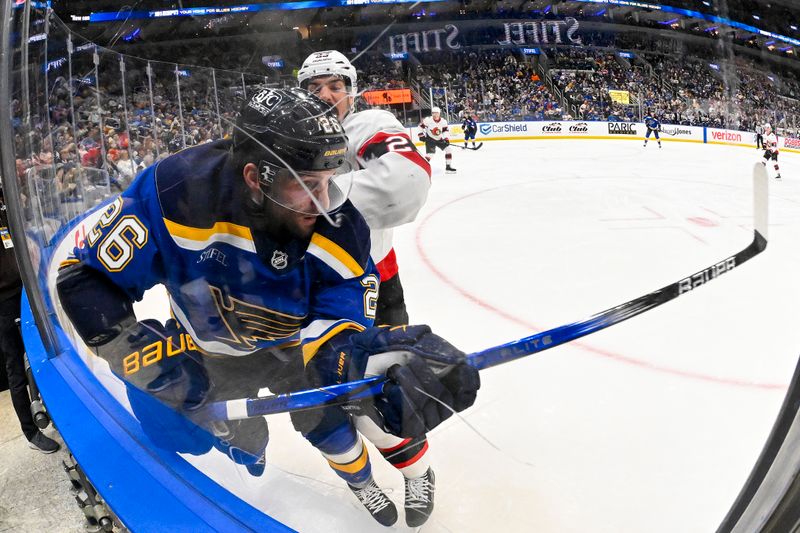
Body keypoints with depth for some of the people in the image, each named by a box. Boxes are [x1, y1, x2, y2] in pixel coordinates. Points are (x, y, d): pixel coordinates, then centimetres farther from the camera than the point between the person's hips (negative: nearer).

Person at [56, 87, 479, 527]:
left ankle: (360, 480, 46)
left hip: (291, 339, 1)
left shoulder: (336, 224, -31)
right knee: (244, 443, 12)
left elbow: (338, 325, -33)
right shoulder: (175, 192, -35)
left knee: (326, 420, 12)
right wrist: (139, 351, -36)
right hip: (209, 351, 0)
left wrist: (372, 357, -56)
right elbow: (85, 276, -26)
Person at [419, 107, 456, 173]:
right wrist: (421, 135, -11)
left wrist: (446, 138, -26)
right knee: (430, 153, -19)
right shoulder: (427, 120, -18)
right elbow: (421, 126, -7)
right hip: (430, 139, -5)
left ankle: (448, 167, 6)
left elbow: (445, 131, -11)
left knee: (448, 149, -1)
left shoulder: (443, 121, -9)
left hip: (439, 139, 5)